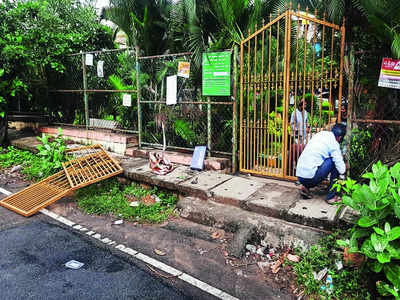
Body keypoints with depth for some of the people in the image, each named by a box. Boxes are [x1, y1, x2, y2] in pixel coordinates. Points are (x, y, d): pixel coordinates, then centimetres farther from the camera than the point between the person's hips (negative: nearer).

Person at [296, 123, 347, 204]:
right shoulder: (334, 143, -6)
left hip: (299, 175, 8)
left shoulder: (320, 134, 14)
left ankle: (306, 187, 15)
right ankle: (331, 196, 4)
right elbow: (342, 170, -5)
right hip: (310, 177, -8)